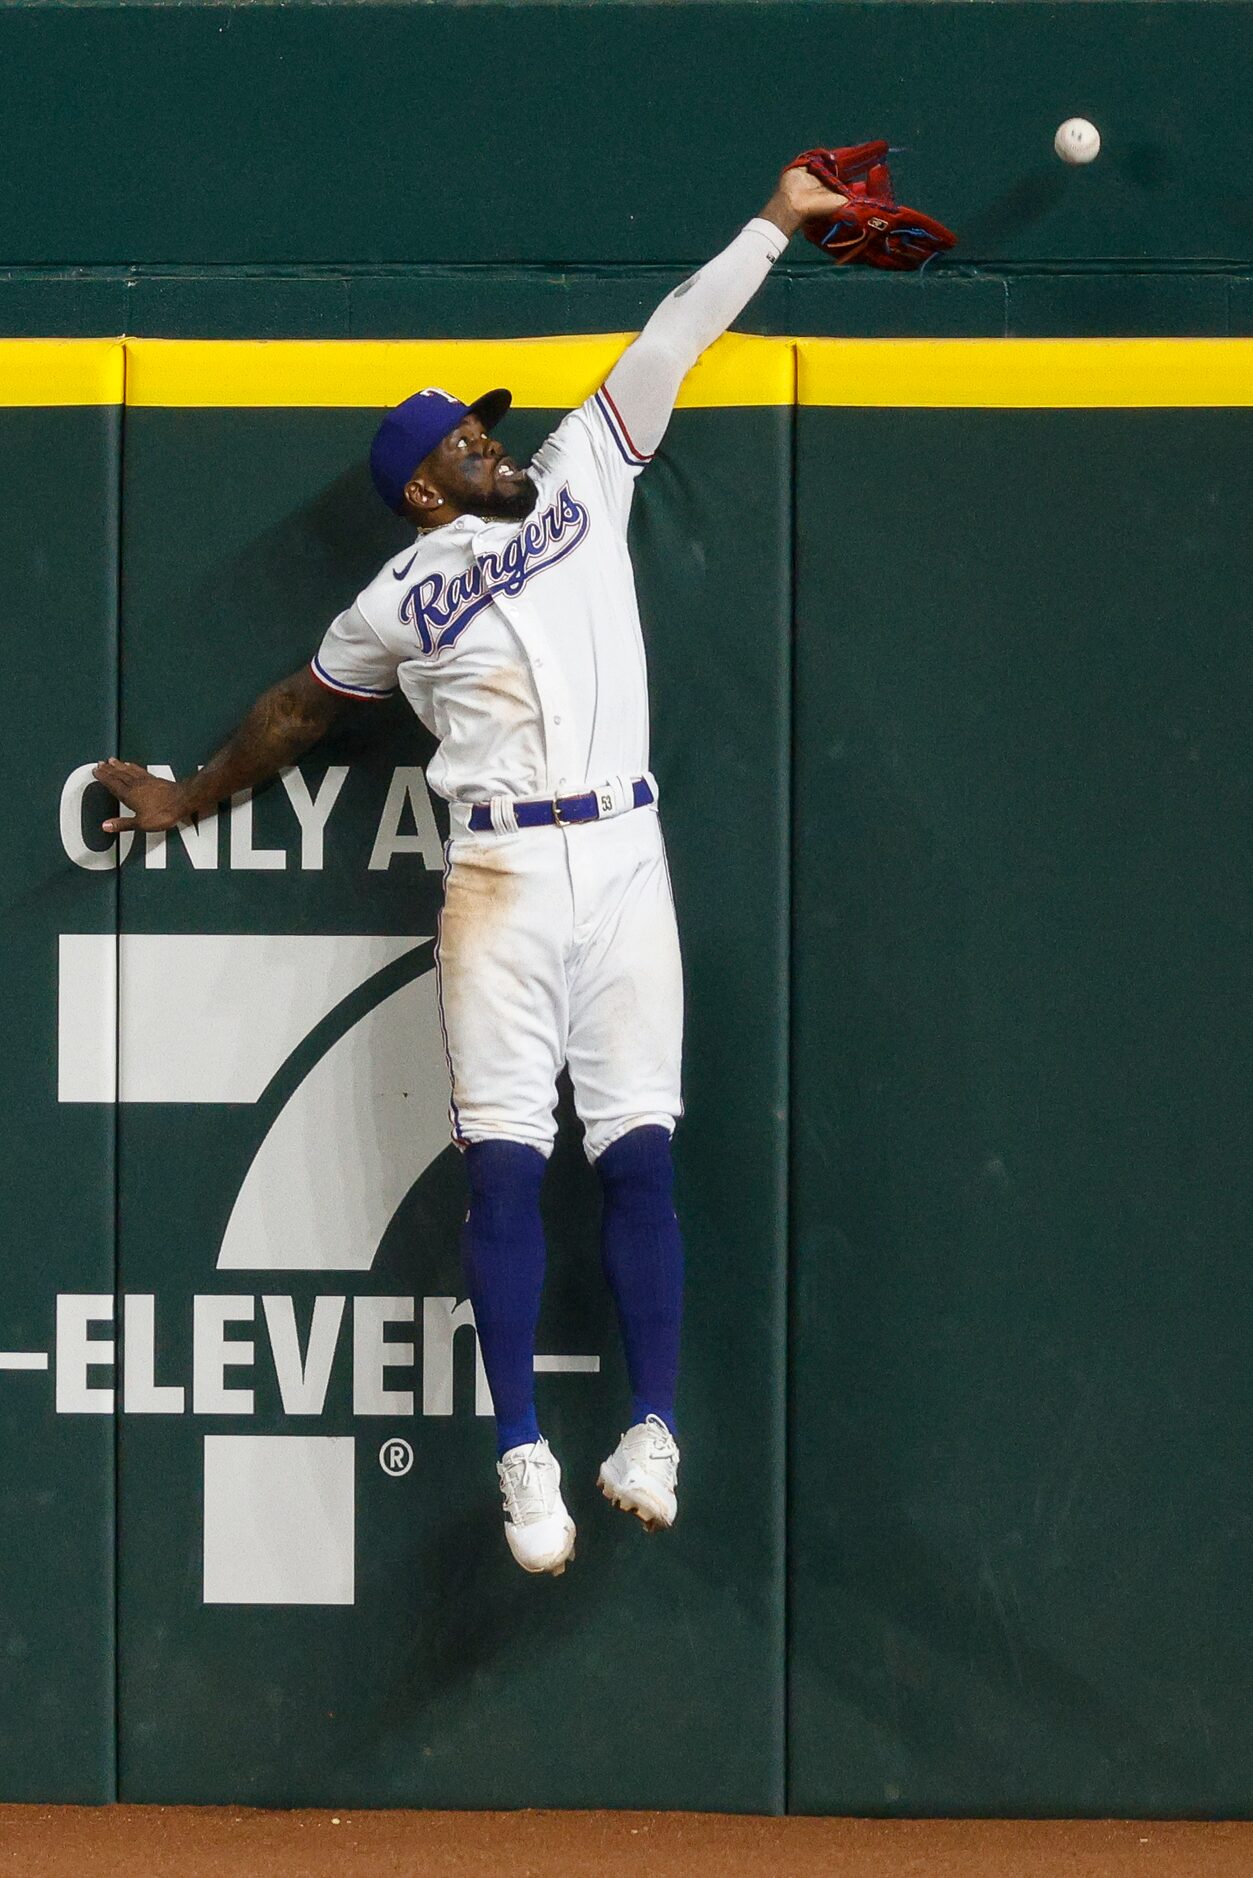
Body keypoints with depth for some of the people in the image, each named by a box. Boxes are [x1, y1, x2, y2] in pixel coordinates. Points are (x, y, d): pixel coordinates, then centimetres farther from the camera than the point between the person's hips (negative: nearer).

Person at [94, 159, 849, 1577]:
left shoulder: (580, 487, 15)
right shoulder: (398, 601, 11)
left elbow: (668, 343, 16)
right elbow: (305, 705, 25)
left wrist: (777, 221, 18)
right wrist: (195, 796, 31)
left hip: (623, 862, 2)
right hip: (500, 877, -2)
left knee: (639, 1152, -1)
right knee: (504, 1163, -5)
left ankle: (652, 1435, 1)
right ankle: (524, 1458, -4)